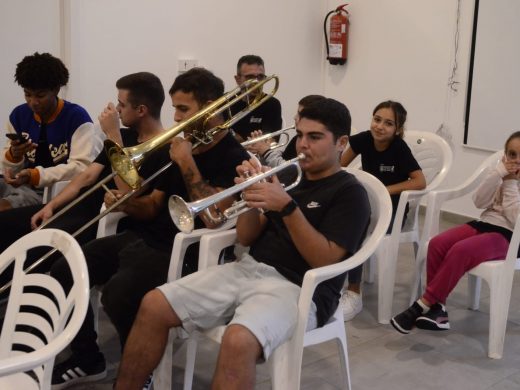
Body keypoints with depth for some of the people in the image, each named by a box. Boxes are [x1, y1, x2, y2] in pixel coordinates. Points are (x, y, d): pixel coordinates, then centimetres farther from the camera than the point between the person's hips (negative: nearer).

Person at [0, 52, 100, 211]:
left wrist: (35, 176, -27)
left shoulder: (77, 117, -10)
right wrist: (13, 156, -10)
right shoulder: (18, 115, 9)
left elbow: (83, 167, -20)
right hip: (27, 186, 6)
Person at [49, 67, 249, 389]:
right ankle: (88, 359, 18)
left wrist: (187, 163, -20)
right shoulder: (181, 146, 13)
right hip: (145, 237, 9)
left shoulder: (233, 157, -12)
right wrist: (126, 203, -4)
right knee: (64, 273, 1)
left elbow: (214, 219, -25)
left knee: (118, 293, -33)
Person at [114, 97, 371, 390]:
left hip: (299, 288, -6)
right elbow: (247, 238, 14)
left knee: (238, 340, -37)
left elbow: (324, 261, -14)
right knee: (154, 305, -8)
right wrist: (251, 195, -4)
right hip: (248, 269, 7)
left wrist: (288, 206, -21)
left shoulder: (349, 192, -2)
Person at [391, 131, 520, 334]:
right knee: (437, 244, -20)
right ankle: (436, 307, -18)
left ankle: (423, 305, -25)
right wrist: (497, 174, -10)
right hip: (483, 224, 6)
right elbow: (479, 202, 0)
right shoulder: (502, 175, 14)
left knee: (461, 250, -33)